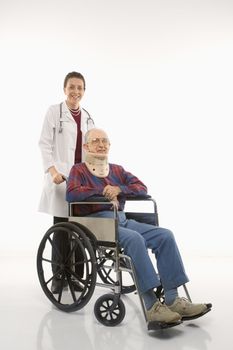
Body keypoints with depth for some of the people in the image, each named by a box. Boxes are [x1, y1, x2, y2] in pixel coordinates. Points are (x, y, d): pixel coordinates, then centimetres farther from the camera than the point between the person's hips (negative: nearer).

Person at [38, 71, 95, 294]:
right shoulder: (54, 111, 2)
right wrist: (53, 170, -18)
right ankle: (58, 276, 11)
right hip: (61, 177, -4)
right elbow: (44, 144, -5)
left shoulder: (87, 117, 16)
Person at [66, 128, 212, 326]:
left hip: (121, 219, 6)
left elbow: (142, 188, 10)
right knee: (135, 238, -35)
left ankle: (172, 299, -17)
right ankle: (151, 307, -34)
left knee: (165, 235, -16)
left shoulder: (117, 170, 23)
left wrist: (119, 189, -7)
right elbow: (71, 194, -11)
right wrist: (102, 191, -7)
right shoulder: (79, 170, 9)